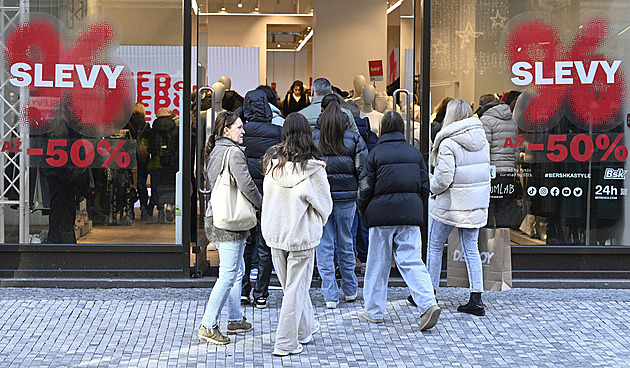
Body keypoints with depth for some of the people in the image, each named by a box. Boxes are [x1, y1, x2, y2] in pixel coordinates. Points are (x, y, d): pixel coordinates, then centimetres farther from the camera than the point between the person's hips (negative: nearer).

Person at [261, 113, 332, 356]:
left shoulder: (272, 162, -5)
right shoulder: (313, 168, -15)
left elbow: (267, 196, 7)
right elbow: (325, 204, -4)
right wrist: (316, 223, 15)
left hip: (275, 232, 4)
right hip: (302, 234, -4)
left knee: (292, 284, 19)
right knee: (296, 287, 5)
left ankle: (306, 329, 36)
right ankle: (286, 343, 7)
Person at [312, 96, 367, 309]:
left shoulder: (312, 138, -4)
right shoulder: (354, 138, 0)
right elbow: (363, 169, -1)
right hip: (347, 197, 2)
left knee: (324, 247, 4)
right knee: (346, 244, 17)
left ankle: (330, 295, 1)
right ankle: (350, 290, 26)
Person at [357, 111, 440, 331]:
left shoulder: (376, 154, -4)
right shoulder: (414, 153, 6)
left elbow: (365, 189, -3)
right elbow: (425, 186, 10)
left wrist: (364, 213, 12)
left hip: (382, 215, -3)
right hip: (410, 215, 3)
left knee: (378, 263, 9)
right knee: (411, 261, 2)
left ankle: (374, 311, 17)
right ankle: (428, 304, -17)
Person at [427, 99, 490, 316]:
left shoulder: (448, 143, -17)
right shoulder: (482, 140, 5)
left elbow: (443, 178, -20)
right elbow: (485, 170, 10)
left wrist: (432, 189, -1)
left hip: (450, 204, -6)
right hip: (477, 203, 6)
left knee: (435, 247, 10)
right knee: (471, 249, 9)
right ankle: (476, 299, 4)